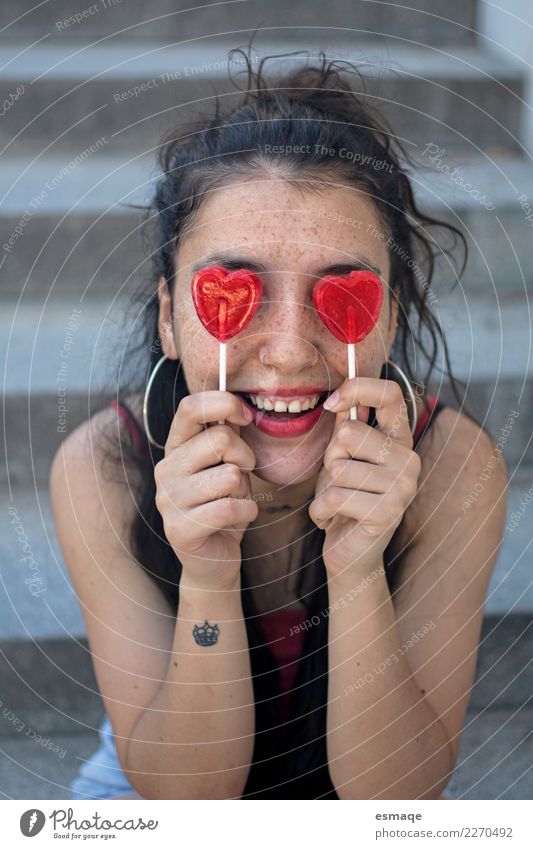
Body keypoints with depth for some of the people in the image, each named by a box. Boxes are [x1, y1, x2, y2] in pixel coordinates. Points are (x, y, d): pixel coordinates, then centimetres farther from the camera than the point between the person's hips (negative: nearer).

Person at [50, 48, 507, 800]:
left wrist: (357, 572, -34)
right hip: (157, 794, 0)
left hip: (388, 787, 0)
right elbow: (183, 793, -18)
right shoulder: (101, 470, -20)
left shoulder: (455, 466, -20)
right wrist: (207, 581, -34)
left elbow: (392, 795, -20)